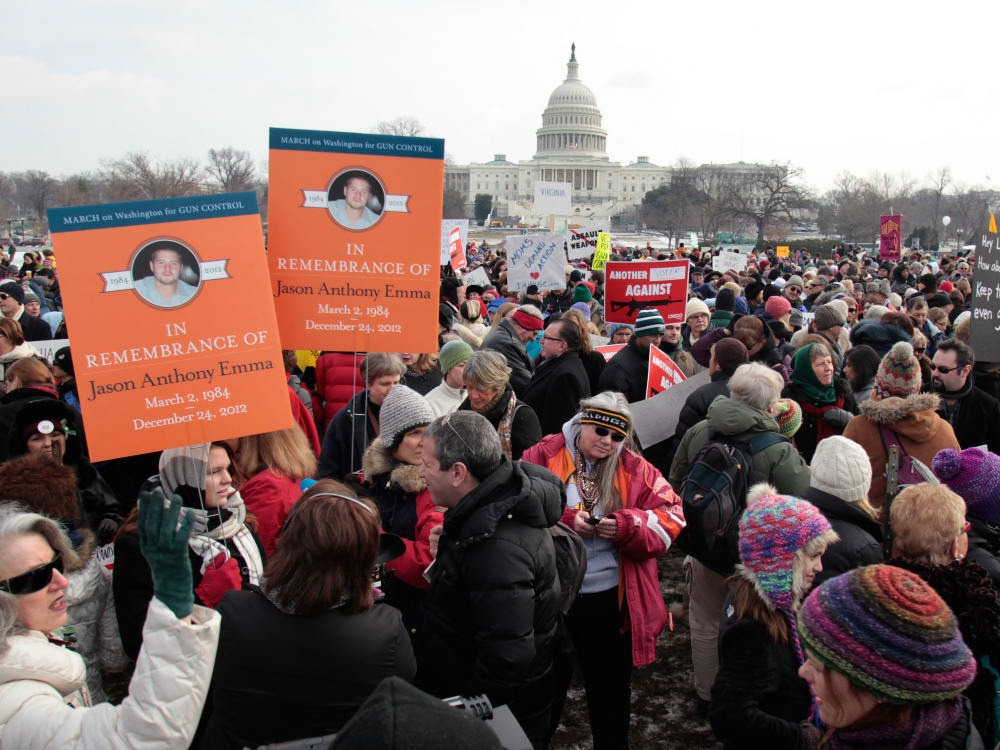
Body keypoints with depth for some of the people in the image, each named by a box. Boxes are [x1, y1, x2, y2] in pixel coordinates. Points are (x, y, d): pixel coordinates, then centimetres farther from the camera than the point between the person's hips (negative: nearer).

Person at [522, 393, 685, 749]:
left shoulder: (633, 468, 3)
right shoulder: (543, 457, -3)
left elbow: (670, 515, -1)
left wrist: (628, 525, -18)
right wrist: (563, 520, -20)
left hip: (612, 601, 2)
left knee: (611, 691, 15)